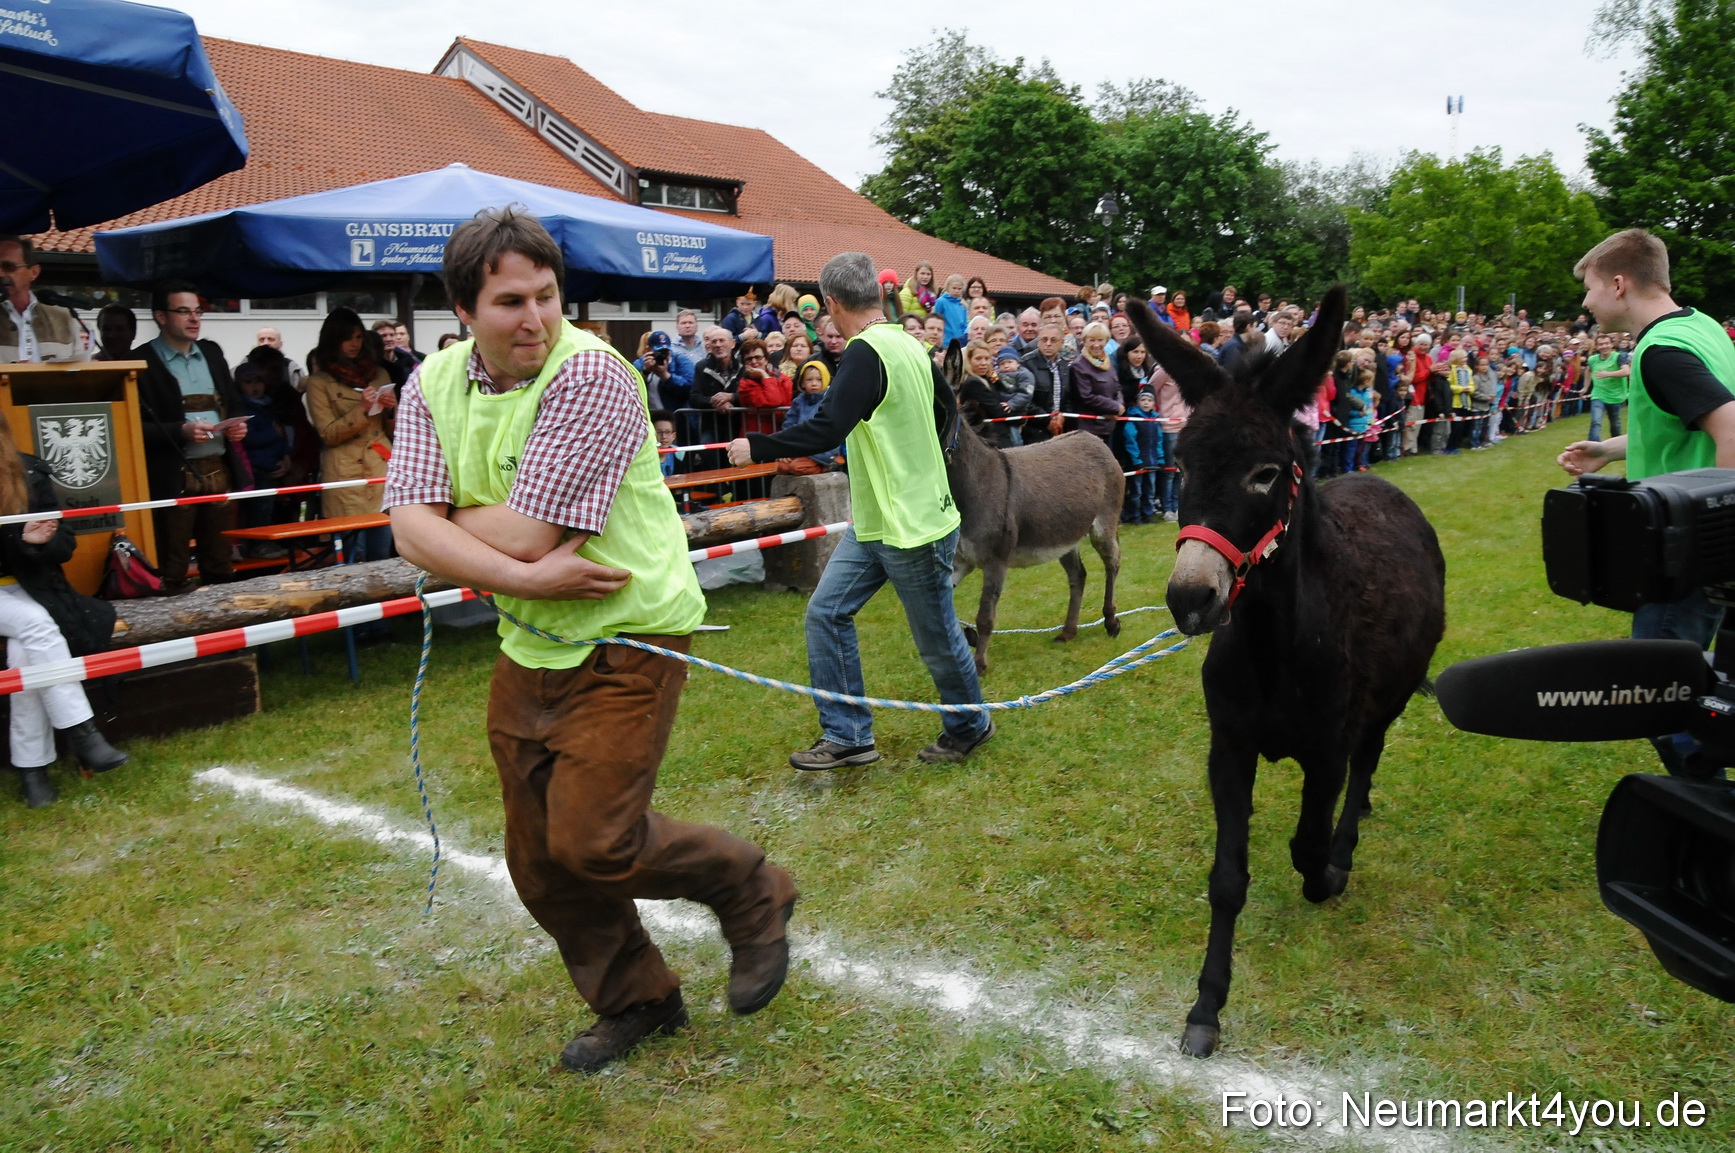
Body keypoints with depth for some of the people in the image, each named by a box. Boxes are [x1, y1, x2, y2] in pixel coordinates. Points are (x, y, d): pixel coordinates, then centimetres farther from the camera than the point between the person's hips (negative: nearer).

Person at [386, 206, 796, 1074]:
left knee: (591, 841, -11)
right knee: (538, 862, 13)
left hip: (627, 640, -7)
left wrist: (455, 522, -6)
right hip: (527, 646, 7)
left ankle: (750, 892, 17)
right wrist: (524, 576, -24)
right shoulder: (433, 383, 1)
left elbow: (525, 534, -25)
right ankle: (634, 1001, 36)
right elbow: (411, 527, -11)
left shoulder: (589, 373, -19)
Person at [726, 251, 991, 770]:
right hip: (872, 523, 9)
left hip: (913, 527, -9)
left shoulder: (866, 353, -21)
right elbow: (947, 408, 20)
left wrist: (756, 447, -19)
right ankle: (846, 736, 15)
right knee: (826, 614, 7)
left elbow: (828, 428, -30)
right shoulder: (910, 345, 6)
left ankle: (969, 727, 31)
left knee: (937, 639, 8)